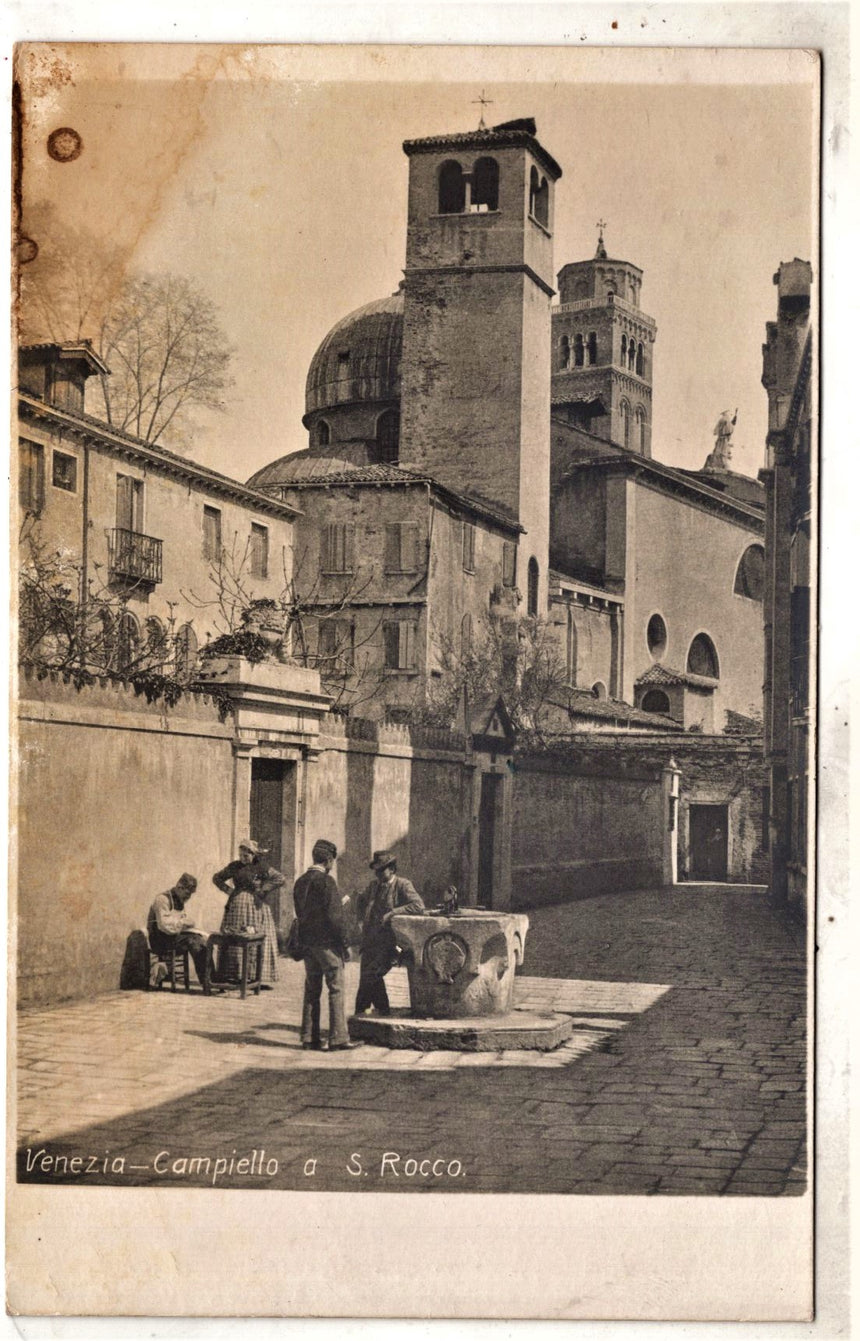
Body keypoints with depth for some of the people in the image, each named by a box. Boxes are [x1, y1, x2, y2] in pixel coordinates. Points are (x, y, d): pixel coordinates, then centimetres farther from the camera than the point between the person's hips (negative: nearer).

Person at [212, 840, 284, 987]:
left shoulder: (262, 867, -2)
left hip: (256, 906, -3)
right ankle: (231, 974, 5)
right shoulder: (235, 867, 7)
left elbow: (280, 879, -11)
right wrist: (228, 890, 4)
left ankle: (259, 977, -1)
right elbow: (217, 878, 18)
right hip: (237, 906, 3)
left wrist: (263, 891, -11)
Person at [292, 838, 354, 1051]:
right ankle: (338, 1038, -4)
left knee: (312, 989, 12)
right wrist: (345, 941, -9)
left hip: (307, 942, 8)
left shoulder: (300, 882, 10)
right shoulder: (325, 881, -14)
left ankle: (309, 1037, 13)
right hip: (327, 942, -8)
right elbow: (336, 915, -15)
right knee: (336, 989, -3)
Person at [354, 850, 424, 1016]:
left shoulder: (403, 885, -5)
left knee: (369, 976, -16)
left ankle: (360, 1012, -4)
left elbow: (419, 905, -20)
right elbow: (361, 900, 36)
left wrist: (392, 913, -20)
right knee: (374, 980, 7)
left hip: (387, 944, -7)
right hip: (370, 941, 7)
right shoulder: (373, 885, 15)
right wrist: (362, 918, 19)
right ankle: (383, 1012, 20)